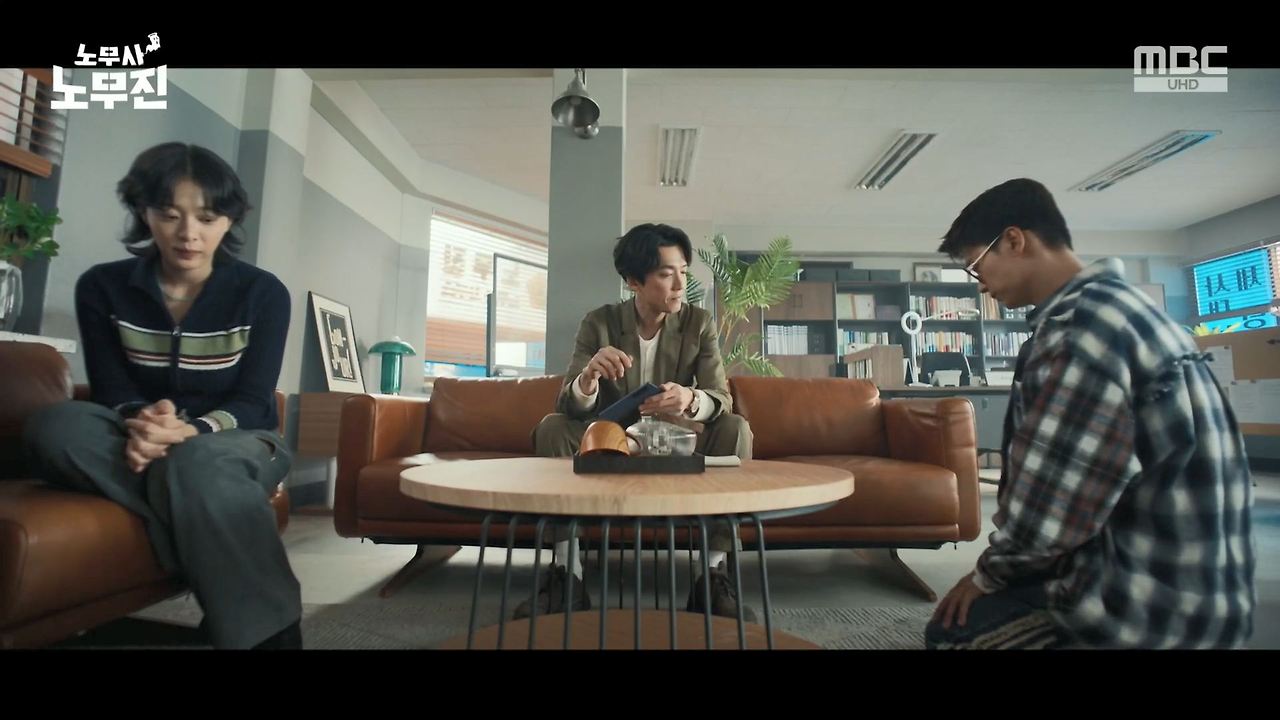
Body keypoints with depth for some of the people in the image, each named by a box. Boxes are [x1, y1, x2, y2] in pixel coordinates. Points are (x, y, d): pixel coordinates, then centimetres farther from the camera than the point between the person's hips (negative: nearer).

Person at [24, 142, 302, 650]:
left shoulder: (263, 293, -7)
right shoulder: (102, 287, 1)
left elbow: (252, 400, -11)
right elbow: (111, 389, -6)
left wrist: (196, 429, -32)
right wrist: (141, 422, -30)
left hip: (240, 443, -2)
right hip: (142, 441, 3)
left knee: (193, 462, -38)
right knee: (56, 426, -29)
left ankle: (264, 631, -29)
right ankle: (222, 560, -32)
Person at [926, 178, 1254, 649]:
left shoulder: (1081, 326, -23)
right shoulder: (1116, 302, 9)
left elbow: (1043, 512, -26)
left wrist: (989, 574, -6)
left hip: (1151, 607, -9)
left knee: (953, 627, 1)